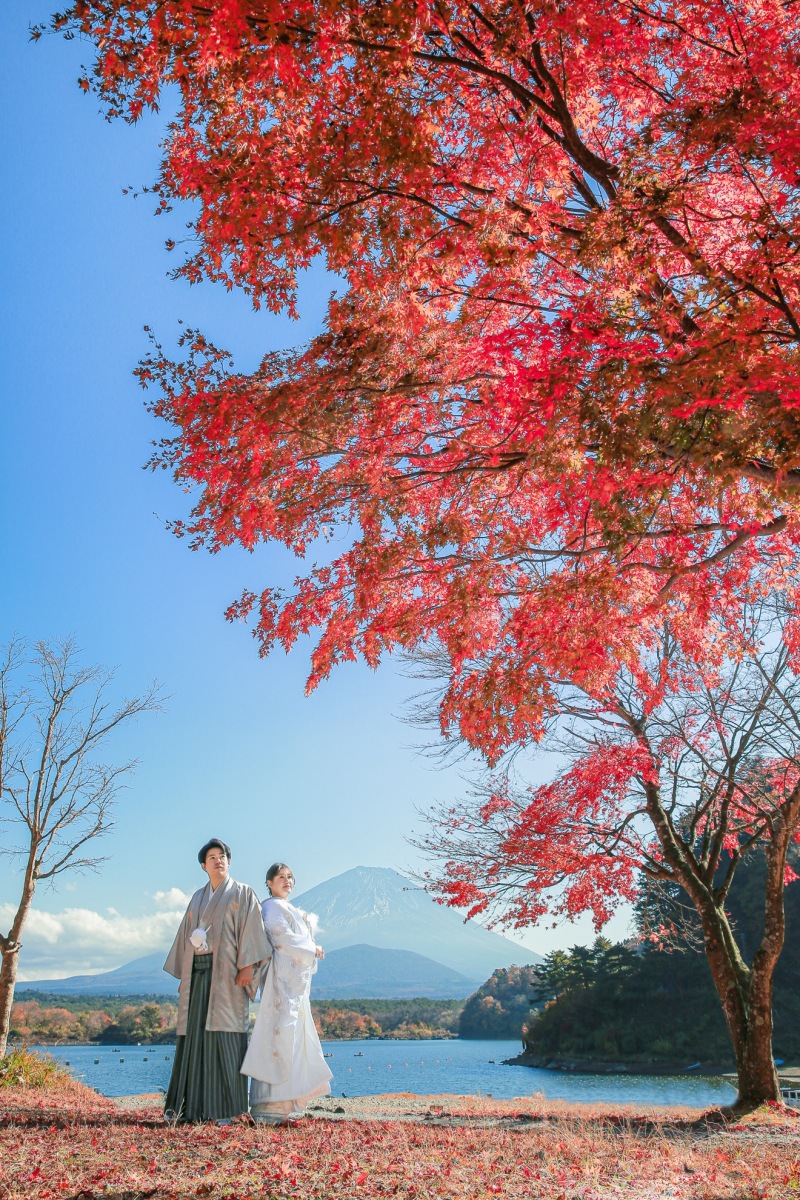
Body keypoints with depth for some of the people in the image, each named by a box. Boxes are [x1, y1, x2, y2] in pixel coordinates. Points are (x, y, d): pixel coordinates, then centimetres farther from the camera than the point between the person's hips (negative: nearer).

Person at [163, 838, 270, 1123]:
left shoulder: (242, 893, 4)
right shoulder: (198, 898, 19)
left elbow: (251, 929, -5)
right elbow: (187, 935, 19)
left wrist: (248, 965, -17)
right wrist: (183, 976, 13)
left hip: (226, 973, -5)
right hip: (197, 974, 5)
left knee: (224, 1035, -7)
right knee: (194, 1035, 4)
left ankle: (224, 1107, -2)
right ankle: (190, 1104, 10)